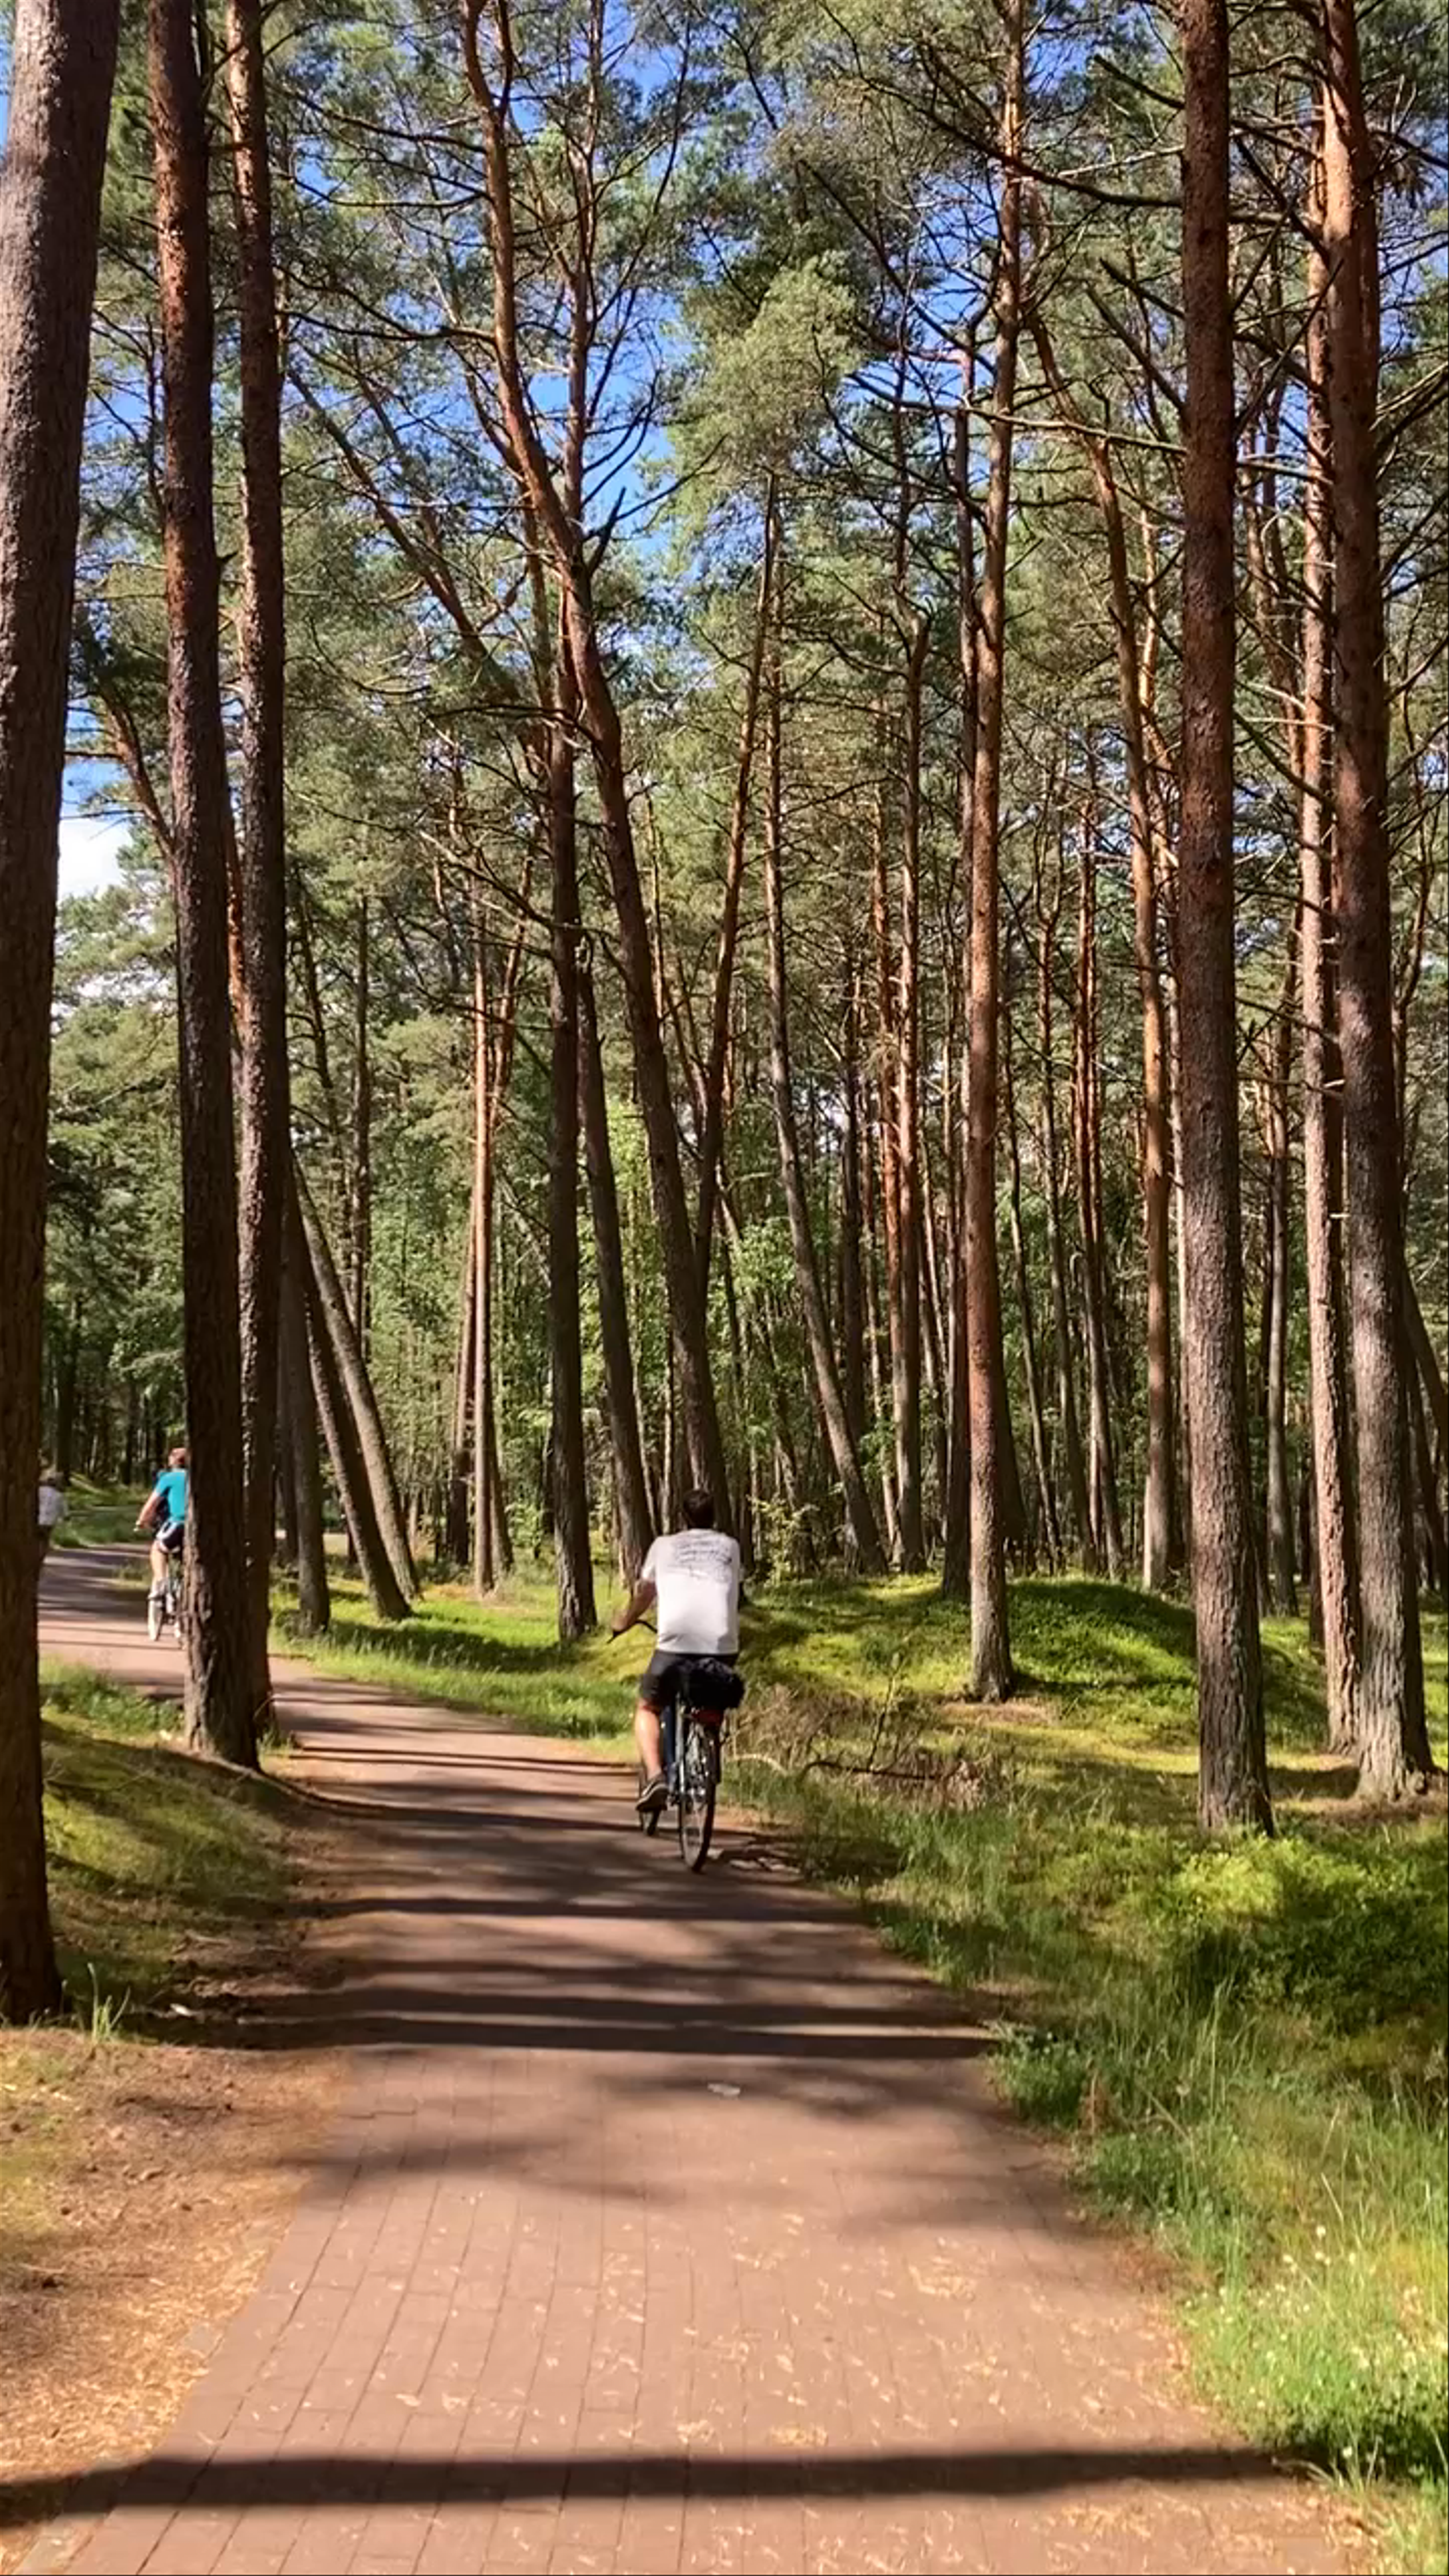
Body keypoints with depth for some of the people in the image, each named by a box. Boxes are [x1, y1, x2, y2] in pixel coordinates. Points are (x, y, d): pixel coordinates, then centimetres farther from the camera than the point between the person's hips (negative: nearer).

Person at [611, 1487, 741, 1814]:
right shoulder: (730, 1547, 21)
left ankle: (655, 1775, -5)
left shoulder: (665, 1546, 17)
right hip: (723, 1645, 2)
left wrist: (622, 1623, 46)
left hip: (676, 1642, -2)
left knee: (648, 1708, 17)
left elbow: (643, 1594, 28)